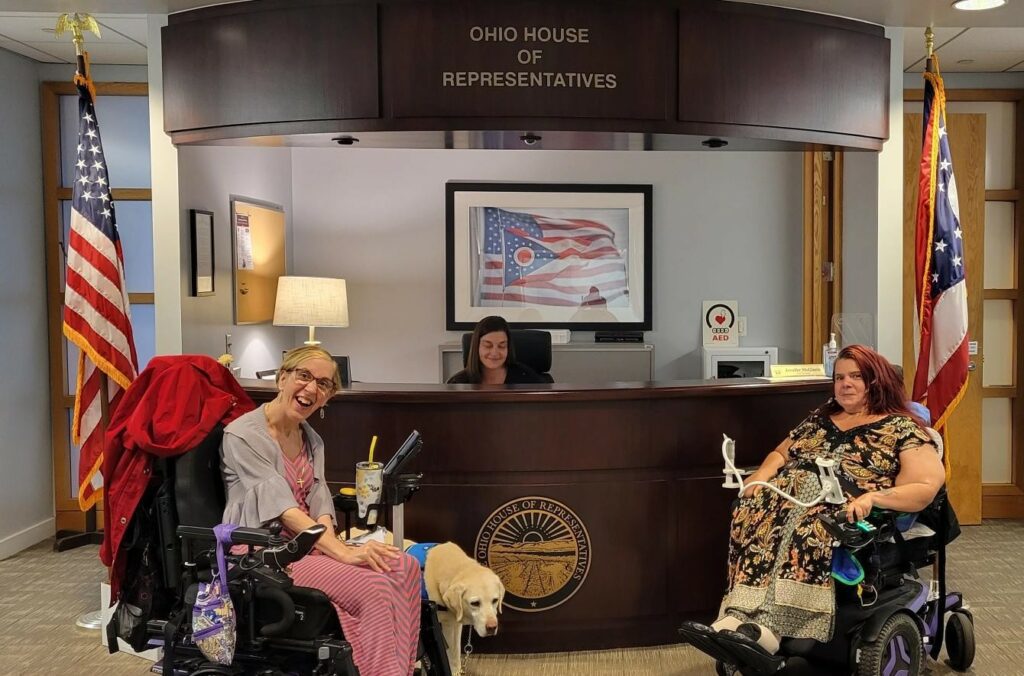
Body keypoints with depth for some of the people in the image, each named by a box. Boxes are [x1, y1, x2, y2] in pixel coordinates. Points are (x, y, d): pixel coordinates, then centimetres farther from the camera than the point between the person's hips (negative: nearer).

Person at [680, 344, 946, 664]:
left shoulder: (901, 428, 11)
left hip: (850, 516, -4)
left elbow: (928, 487, 0)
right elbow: (780, 453, 30)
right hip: (788, 496, 4)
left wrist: (872, 497, -18)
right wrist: (762, 476, 5)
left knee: (810, 518, -39)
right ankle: (738, 618, -46)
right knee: (755, 506, -31)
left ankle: (767, 628, -53)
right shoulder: (820, 418, 27)